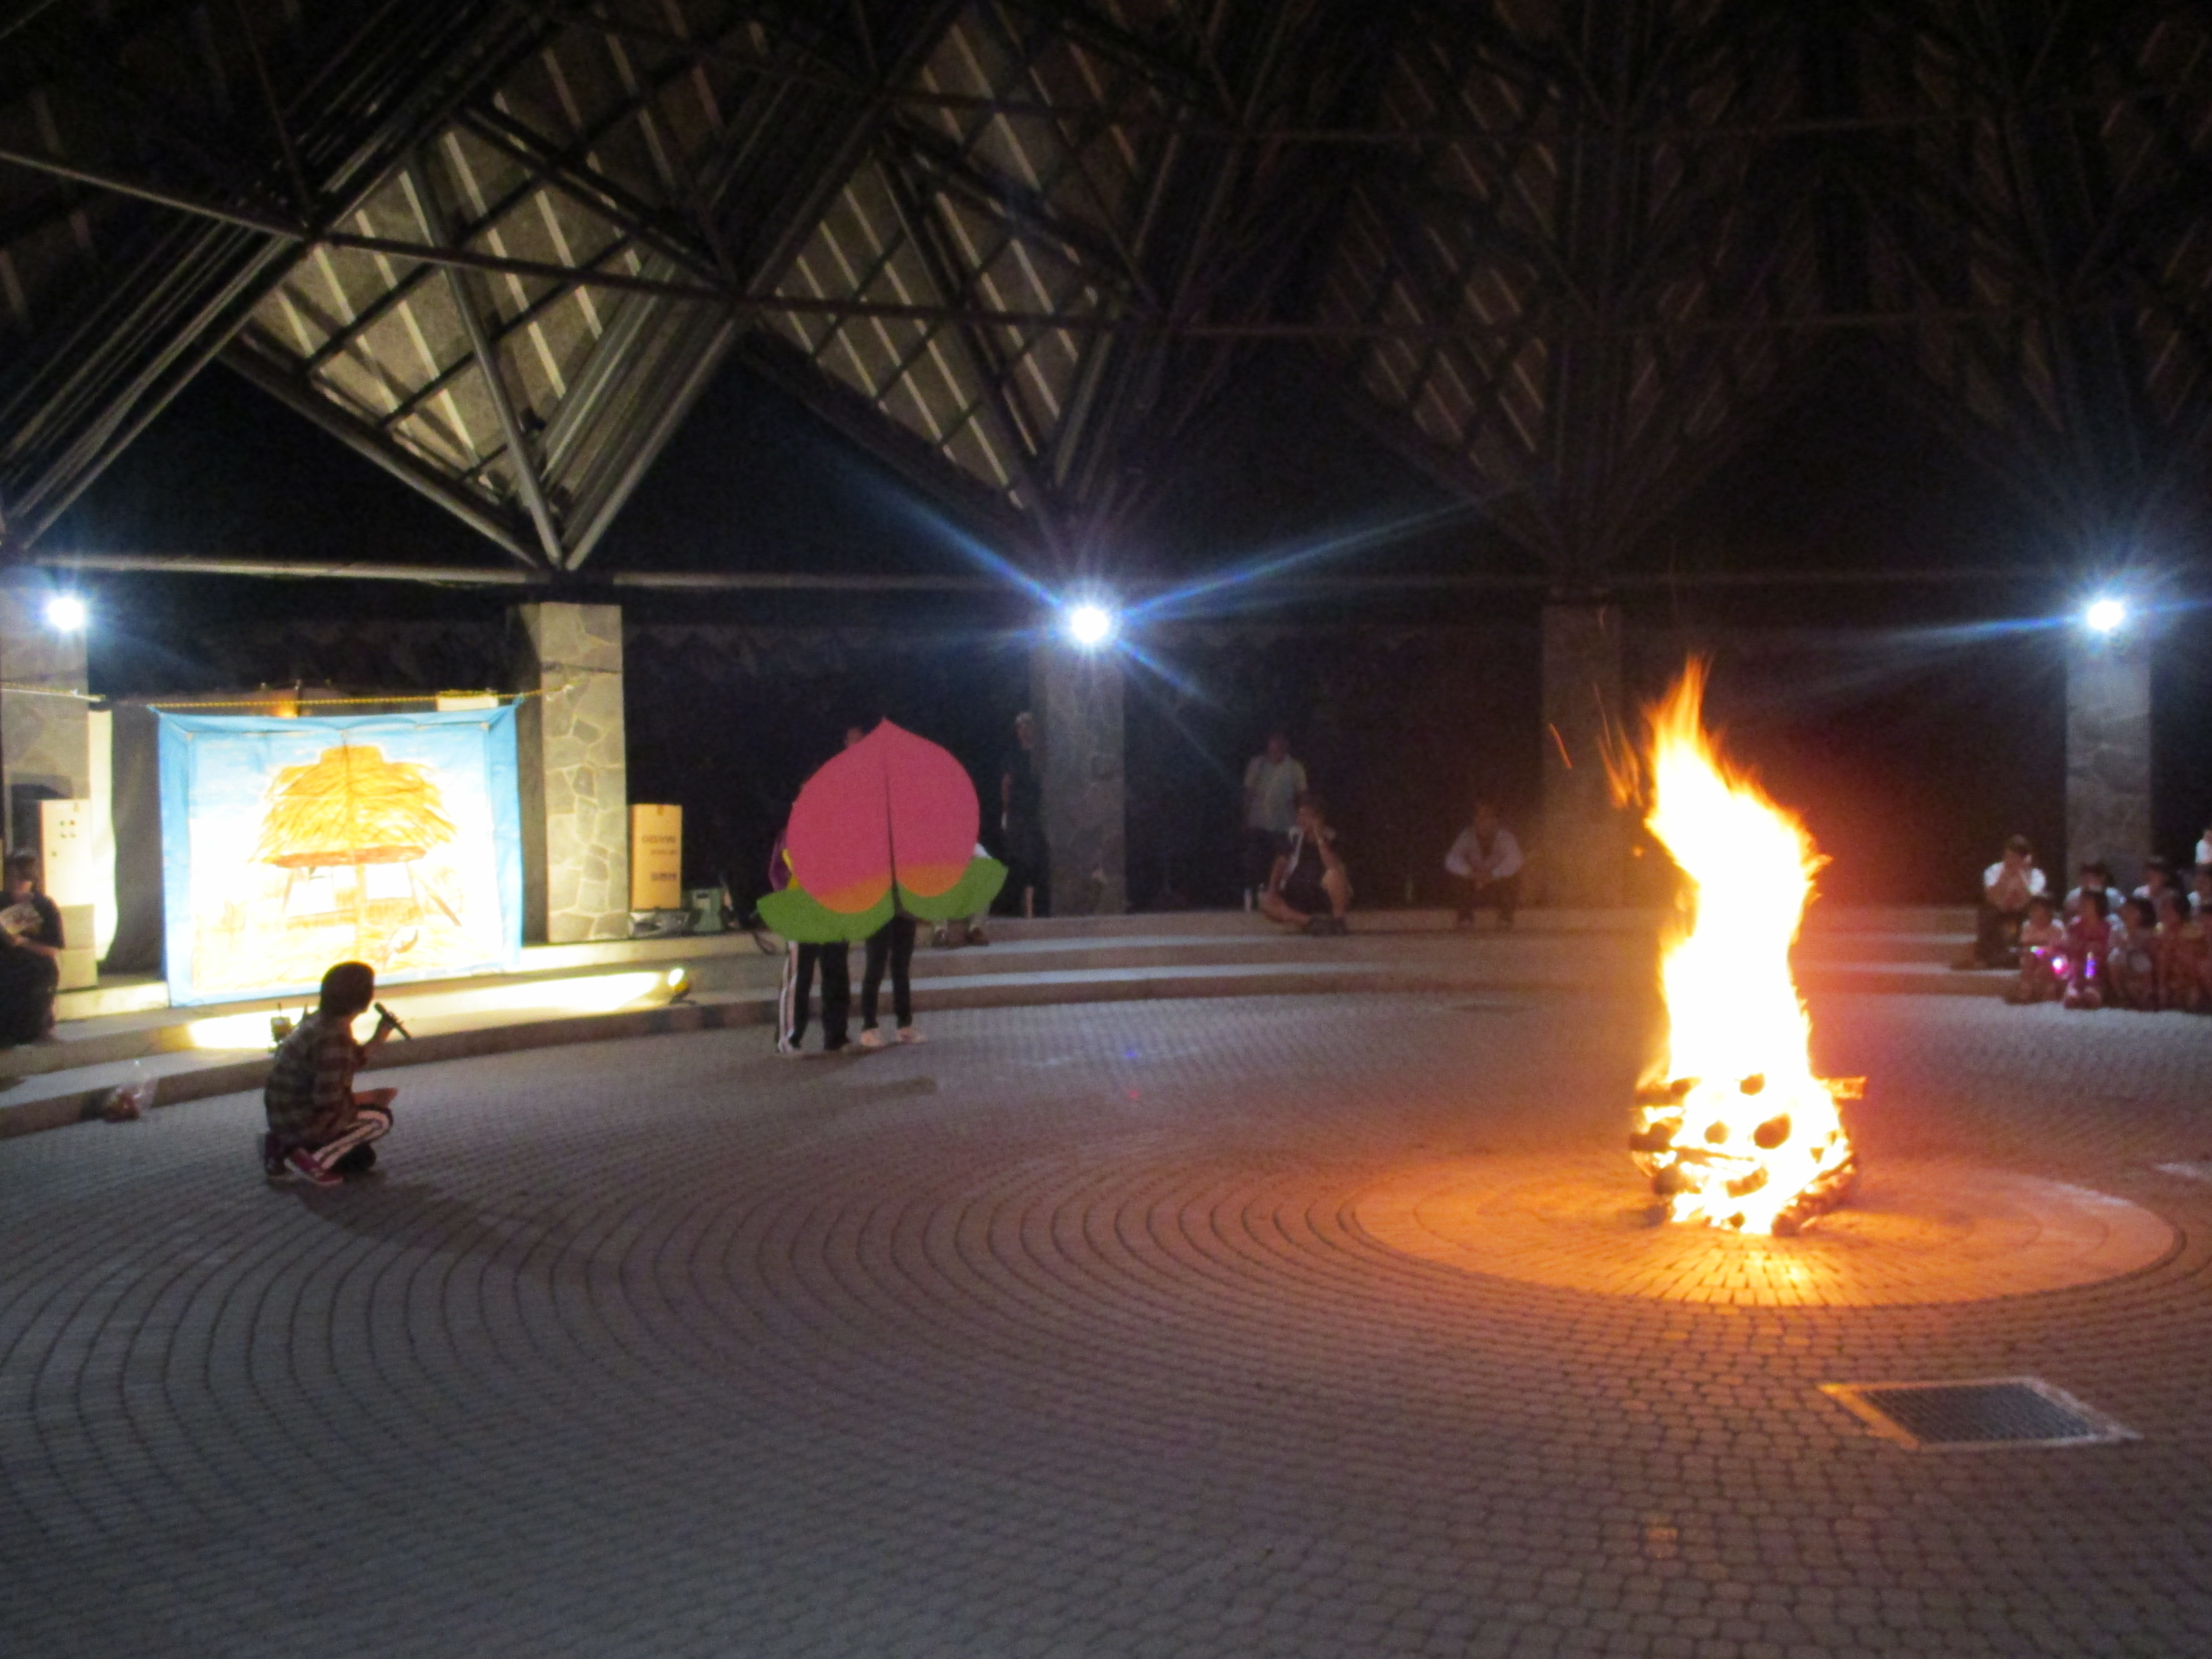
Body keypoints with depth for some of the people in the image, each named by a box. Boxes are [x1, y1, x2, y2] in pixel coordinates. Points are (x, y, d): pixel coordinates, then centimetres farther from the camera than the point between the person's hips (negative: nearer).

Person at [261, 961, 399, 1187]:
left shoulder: (322, 1021, 3)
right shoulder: (333, 1039, -27)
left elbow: (346, 1064, 16)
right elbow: (328, 1101, -26)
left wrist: (378, 1039, 9)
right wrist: (366, 1098, -10)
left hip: (288, 1114, 9)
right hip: (298, 1121, -9)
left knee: (361, 1157, 21)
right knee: (380, 1118, -3)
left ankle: (285, 1148, 13)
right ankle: (312, 1160, -4)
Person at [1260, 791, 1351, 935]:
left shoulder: (1330, 840, -8)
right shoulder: (1296, 838, 4)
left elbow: (1334, 868, -27)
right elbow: (1280, 866, 4)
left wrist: (1319, 838, -25)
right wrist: (1272, 891, -11)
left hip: (1328, 900, -4)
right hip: (1300, 901, 4)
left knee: (1334, 874, -34)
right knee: (1266, 901, -18)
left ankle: (1338, 921, -21)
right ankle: (1311, 922, -27)